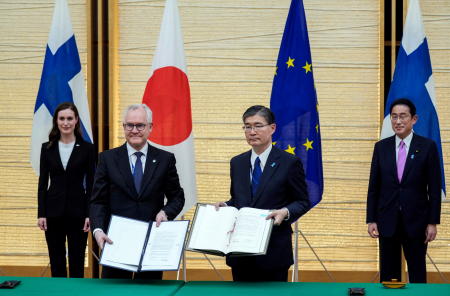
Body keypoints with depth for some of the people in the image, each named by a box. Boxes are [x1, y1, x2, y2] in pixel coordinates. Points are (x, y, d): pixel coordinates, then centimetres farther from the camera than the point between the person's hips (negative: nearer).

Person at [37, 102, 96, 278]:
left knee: (77, 262, 4)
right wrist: (41, 214, -1)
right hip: (53, 211, 2)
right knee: (56, 261, 7)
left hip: (77, 211, -2)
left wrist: (90, 214, -7)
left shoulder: (87, 148, -1)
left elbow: (91, 184, -1)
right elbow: (42, 183, 5)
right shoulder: (47, 148, 5)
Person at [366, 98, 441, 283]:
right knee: (388, 273, 7)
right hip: (387, 221, 2)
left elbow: (434, 188, -3)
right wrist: (371, 220, 1)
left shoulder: (427, 147, -3)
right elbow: (373, 186, 6)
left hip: (415, 220, -2)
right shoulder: (381, 147, 4)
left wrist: (433, 222, -6)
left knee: (417, 273, 6)